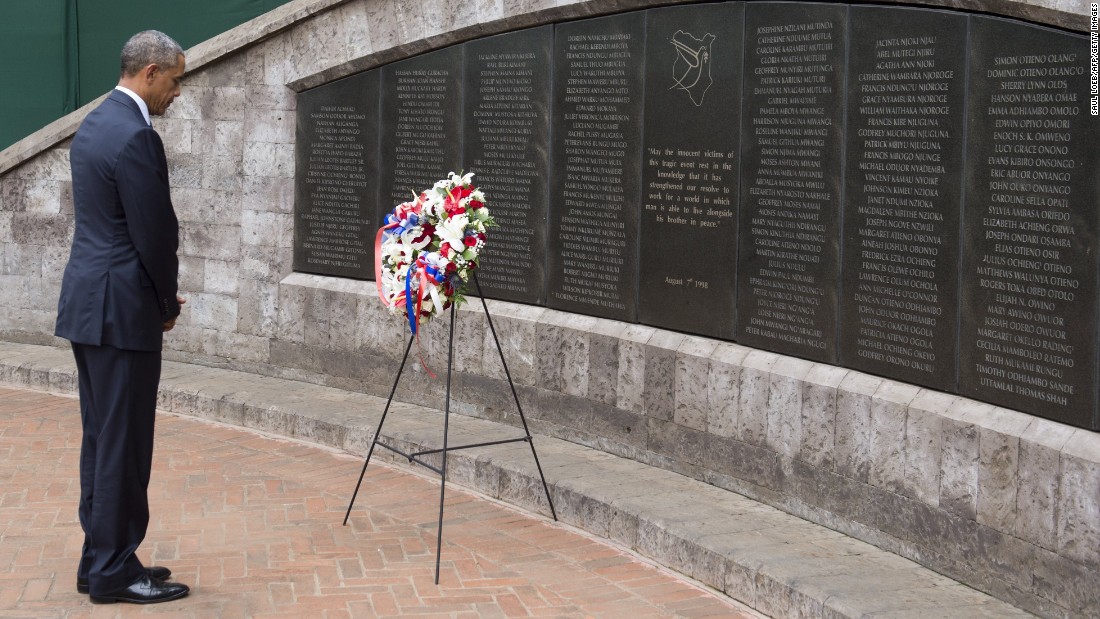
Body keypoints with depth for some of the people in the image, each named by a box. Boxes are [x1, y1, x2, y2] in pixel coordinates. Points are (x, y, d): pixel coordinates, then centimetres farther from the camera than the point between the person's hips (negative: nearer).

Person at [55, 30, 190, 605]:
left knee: (101, 440, 15)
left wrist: (160, 297, 14)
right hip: (121, 309, -10)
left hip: (88, 303, 10)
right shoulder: (135, 137, -18)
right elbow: (156, 233, -17)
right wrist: (168, 302, 1)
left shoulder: (94, 124, 13)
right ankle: (114, 572, 5)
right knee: (123, 444, -2)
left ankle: (100, 561, 22)